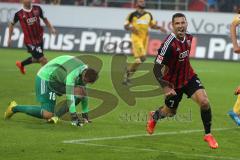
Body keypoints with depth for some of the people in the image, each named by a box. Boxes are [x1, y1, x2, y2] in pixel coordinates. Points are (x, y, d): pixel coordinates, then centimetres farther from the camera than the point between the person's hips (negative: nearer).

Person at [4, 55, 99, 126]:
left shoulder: (85, 71, -1)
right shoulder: (73, 73, -30)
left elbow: (84, 93, 11)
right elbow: (69, 95, -34)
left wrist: (85, 114, 11)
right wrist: (74, 117, -32)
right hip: (45, 79, -9)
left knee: (80, 92, -9)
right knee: (47, 115, -15)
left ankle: (57, 116, -4)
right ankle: (14, 108, -2)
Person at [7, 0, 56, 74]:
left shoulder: (37, 9, -3)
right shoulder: (19, 14, -11)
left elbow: (44, 19, 12)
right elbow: (12, 24, 5)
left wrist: (51, 28, -2)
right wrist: (9, 38, 9)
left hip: (39, 39, 5)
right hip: (30, 41, -5)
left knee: (36, 59, 23)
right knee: (43, 60, -9)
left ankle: (21, 64, 48)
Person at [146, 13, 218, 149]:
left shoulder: (189, 38, -8)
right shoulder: (169, 44, -29)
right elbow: (156, 68, -27)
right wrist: (165, 87, -37)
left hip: (189, 76, 4)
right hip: (173, 82, -4)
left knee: (204, 101, -18)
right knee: (171, 112, 16)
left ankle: (208, 134, 0)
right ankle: (154, 116, 52)